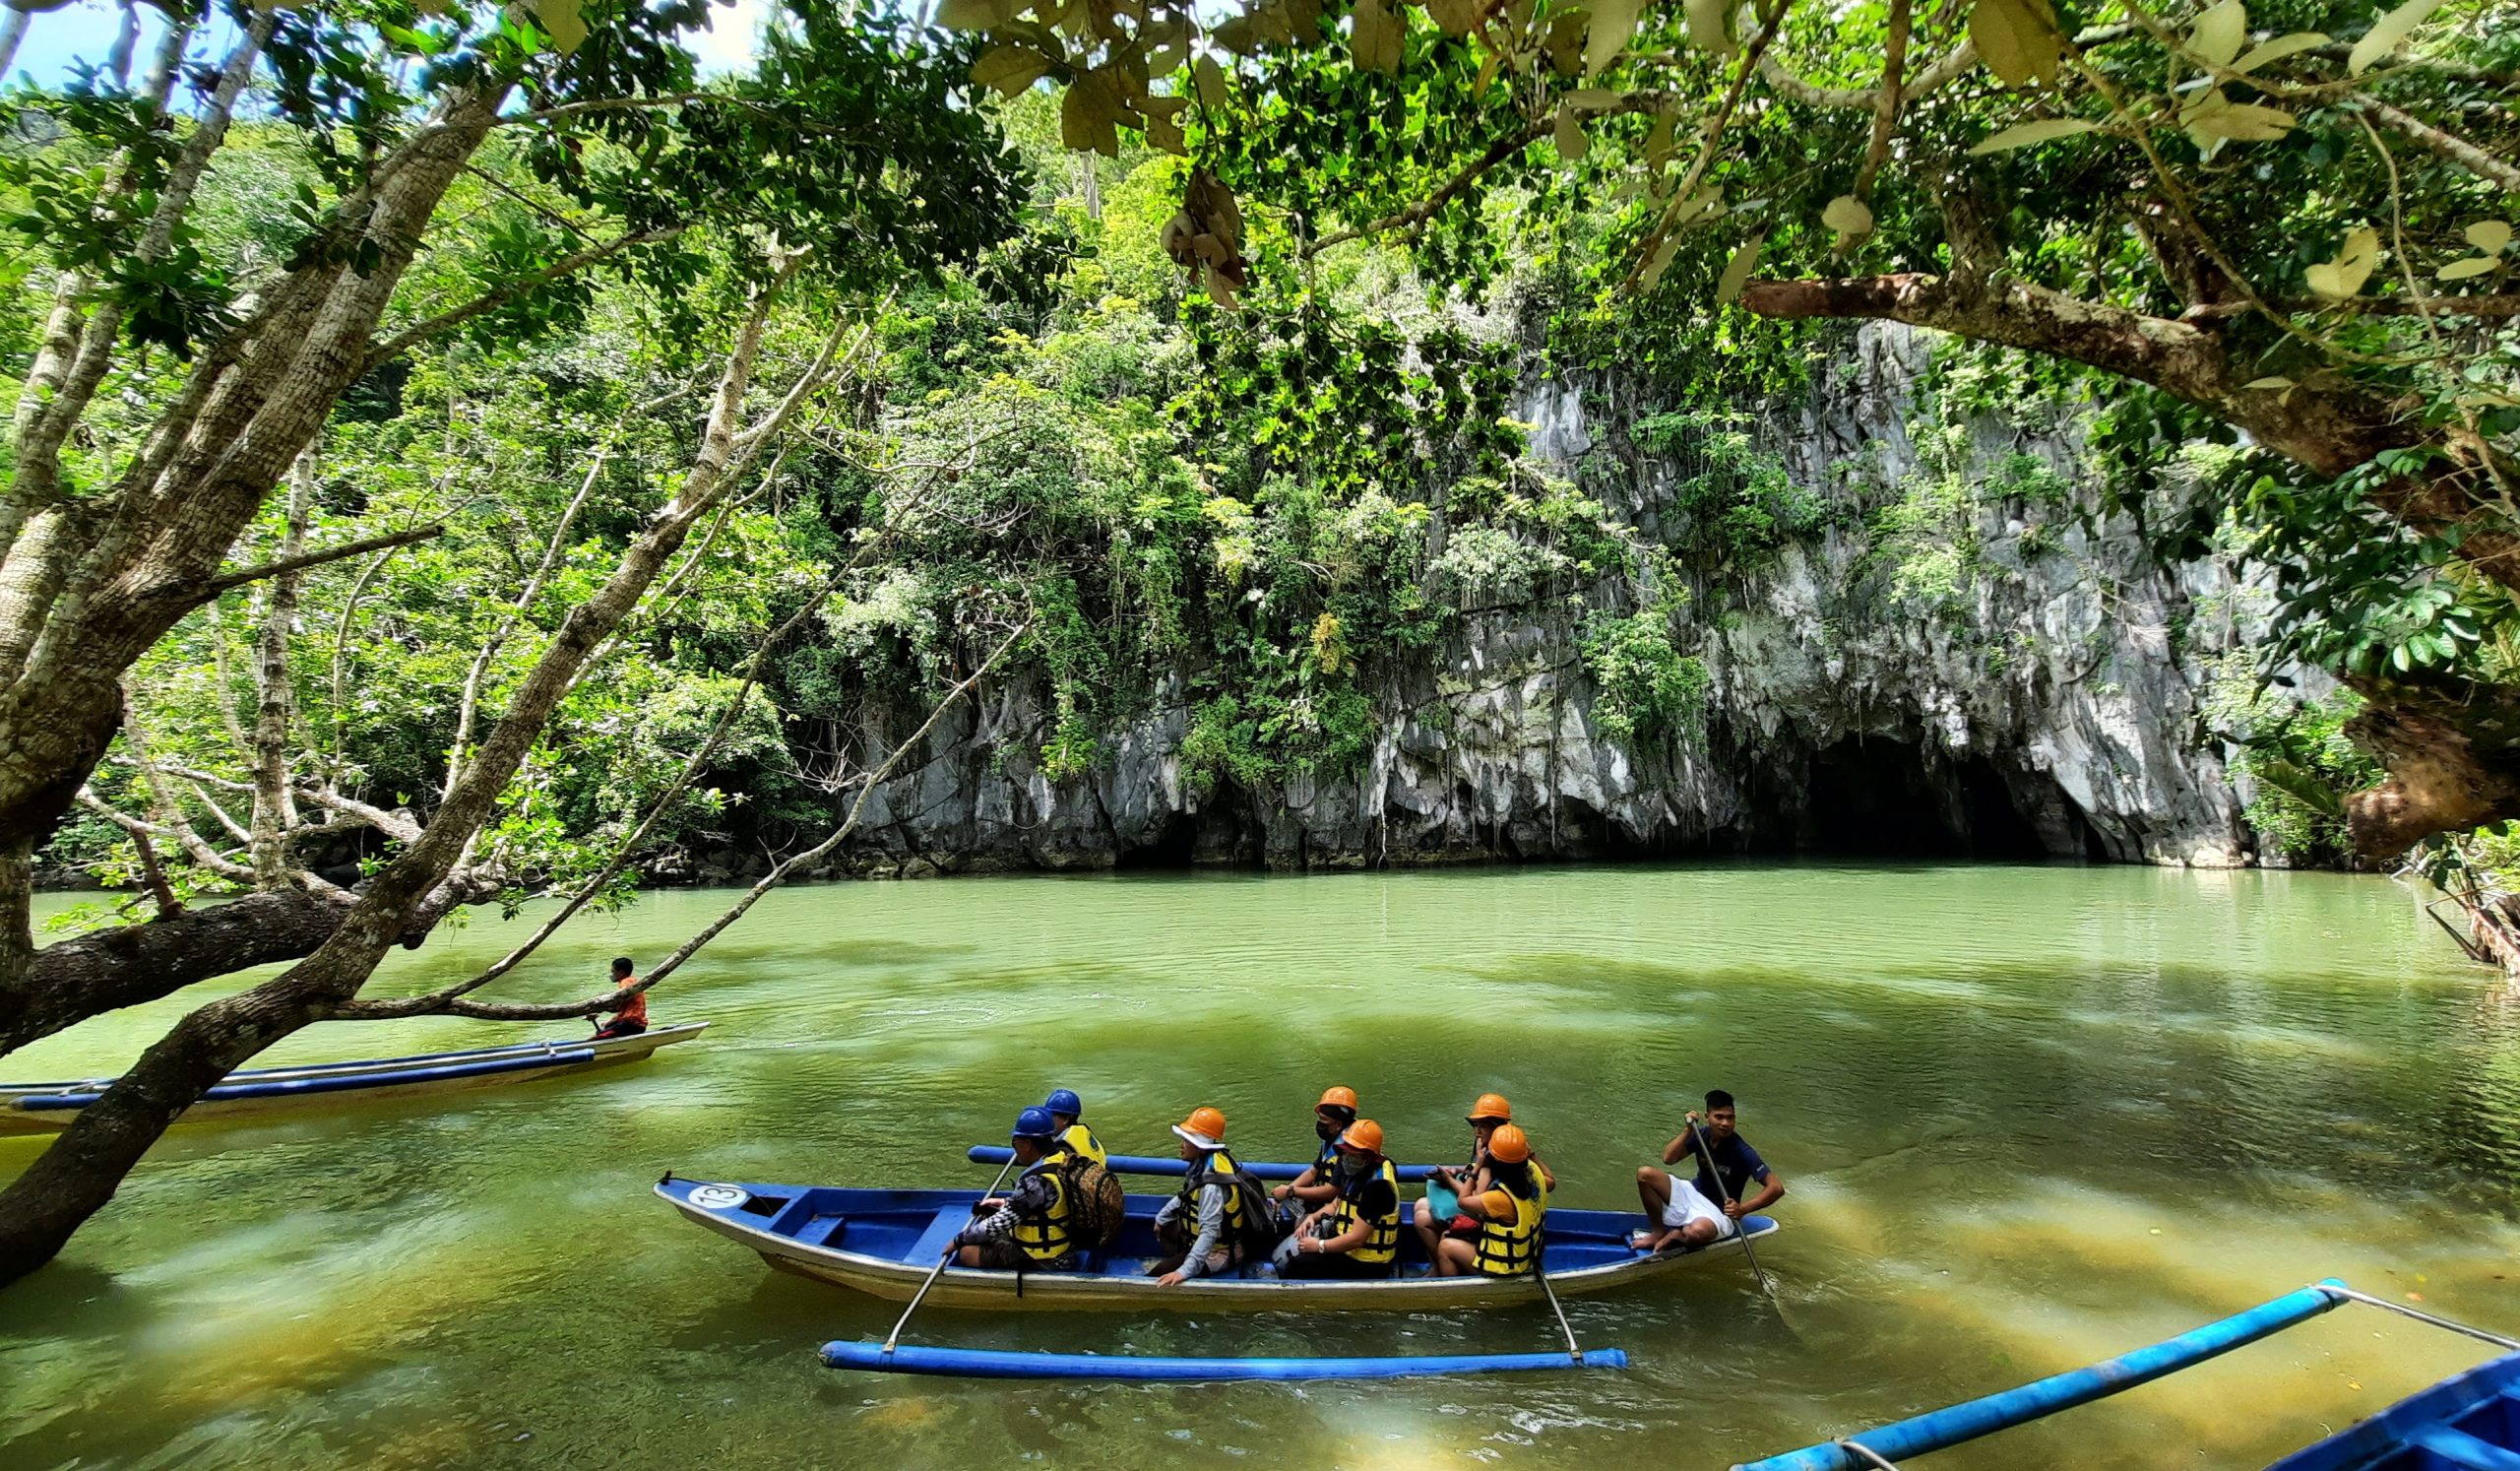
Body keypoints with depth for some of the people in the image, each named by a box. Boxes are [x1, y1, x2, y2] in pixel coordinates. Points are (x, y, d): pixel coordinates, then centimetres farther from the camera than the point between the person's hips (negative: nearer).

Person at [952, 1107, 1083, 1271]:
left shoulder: (1036, 1181, -29)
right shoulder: (1064, 1159, -3)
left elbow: (998, 1225, -22)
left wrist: (960, 1239, -7)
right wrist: (1006, 1202, 14)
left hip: (1045, 1261, -9)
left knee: (968, 1253, -6)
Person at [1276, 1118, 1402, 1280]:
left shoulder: (1376, 1185, -27)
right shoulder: (1357, 1168, 1)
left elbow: (1357, 1239, -26)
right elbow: (1338, 1202, 16)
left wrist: (1319, 1246, -16)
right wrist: (1313, 1217, -2)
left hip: (1366, 1263, -9)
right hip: (1348, 1242, 9)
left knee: (1297, 1266, -16)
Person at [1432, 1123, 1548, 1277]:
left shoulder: (1502, 1198, -35)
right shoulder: (1532, 1170, -15)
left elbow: (1463, 1201, -18)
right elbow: (1549, 1181, 12)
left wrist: (1477, 1167, -15)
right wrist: (1531, 1154, 10)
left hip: (1505, 1268, -8)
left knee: (1445, 1247, 7)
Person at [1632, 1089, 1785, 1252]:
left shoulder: (1742, 1152, -21)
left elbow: (1777, 1188, -23)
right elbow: (1668, 1158, -11)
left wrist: (1742, 1209, -29)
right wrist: (1688, 1131, -20)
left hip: (1719, 1212, -5)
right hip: (1694, 1195, 5)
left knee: (1697, 1231, -42)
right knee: (1645, 1174, -16)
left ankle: (1676, 1235, -4)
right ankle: (1658, 1232, 0)